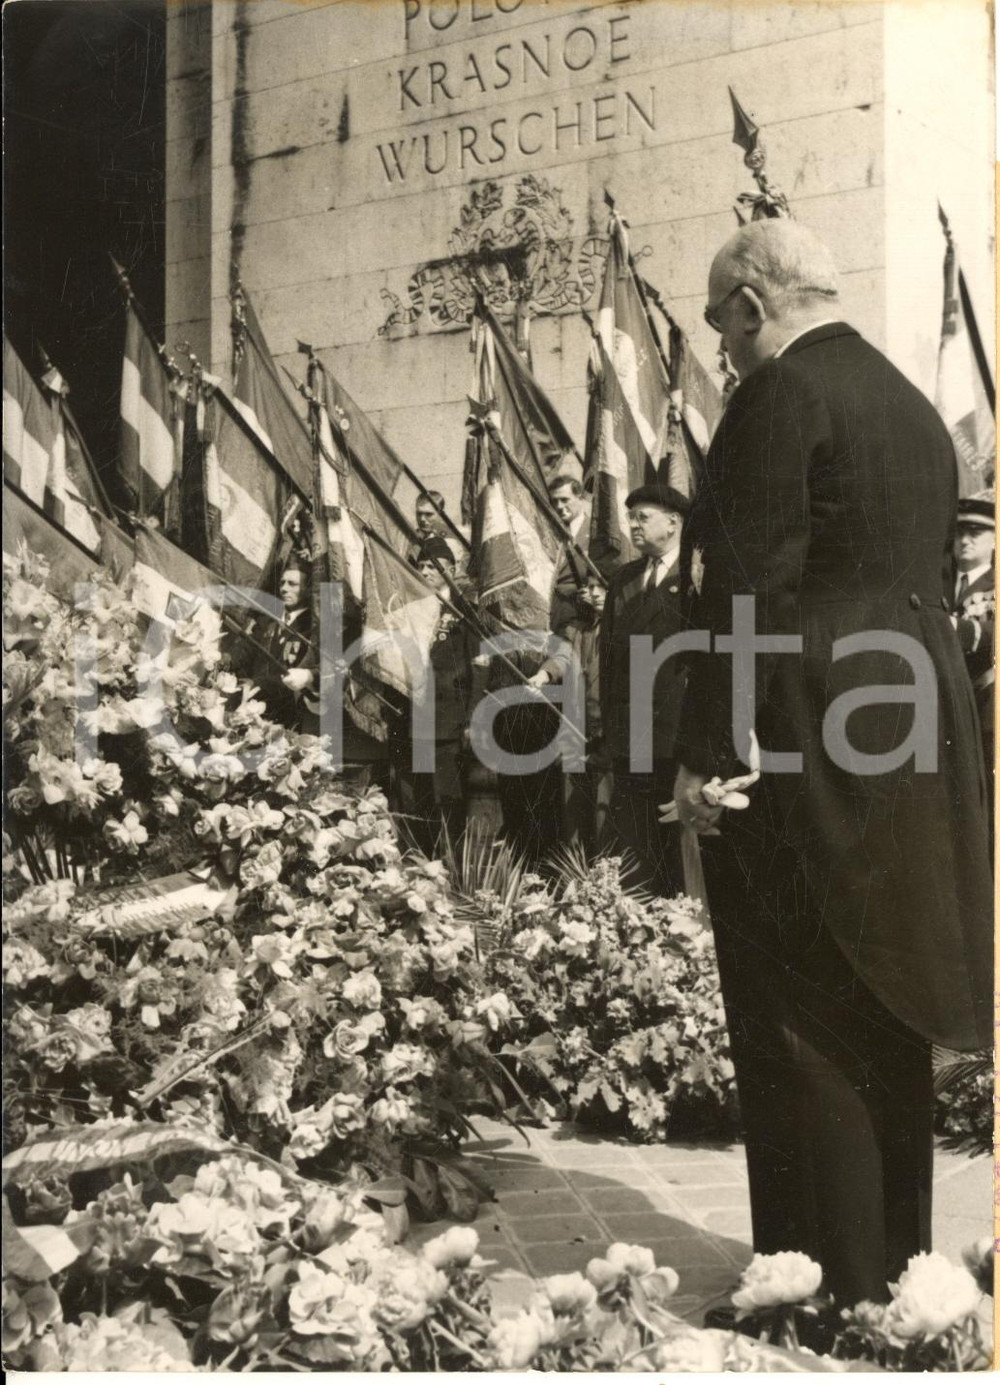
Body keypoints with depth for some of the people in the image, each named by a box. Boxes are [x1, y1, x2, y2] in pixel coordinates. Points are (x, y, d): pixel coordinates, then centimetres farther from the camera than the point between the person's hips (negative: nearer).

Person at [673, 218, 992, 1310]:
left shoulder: (782, 393, -10)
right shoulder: (913, 406, 17)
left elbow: (752, 585, -17)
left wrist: (705, 754, -16)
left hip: (800, 742, -9)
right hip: (908, 742, 9)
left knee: (798, 1023, -1)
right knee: (881, 1009, 15)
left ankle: (827, 1273, 6)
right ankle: (897, 1255, 26)